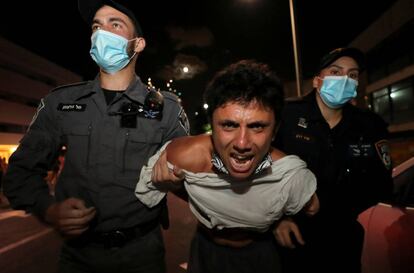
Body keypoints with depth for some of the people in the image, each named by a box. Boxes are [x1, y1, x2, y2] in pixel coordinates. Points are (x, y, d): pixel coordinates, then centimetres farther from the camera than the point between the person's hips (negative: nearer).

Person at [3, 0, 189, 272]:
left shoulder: (166, 108, -8)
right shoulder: (59, 102, -2)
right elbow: (22, 170, 3)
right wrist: (49, 209, -13)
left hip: (141, 250, -1)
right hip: (78, 251, 2)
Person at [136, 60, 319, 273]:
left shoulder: (291, 175, -31)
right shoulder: (184, 157, -33)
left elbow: (311, 210, -7)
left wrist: (283, 220, -16)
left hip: (259, 255, 0)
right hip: (205, 252, 1)